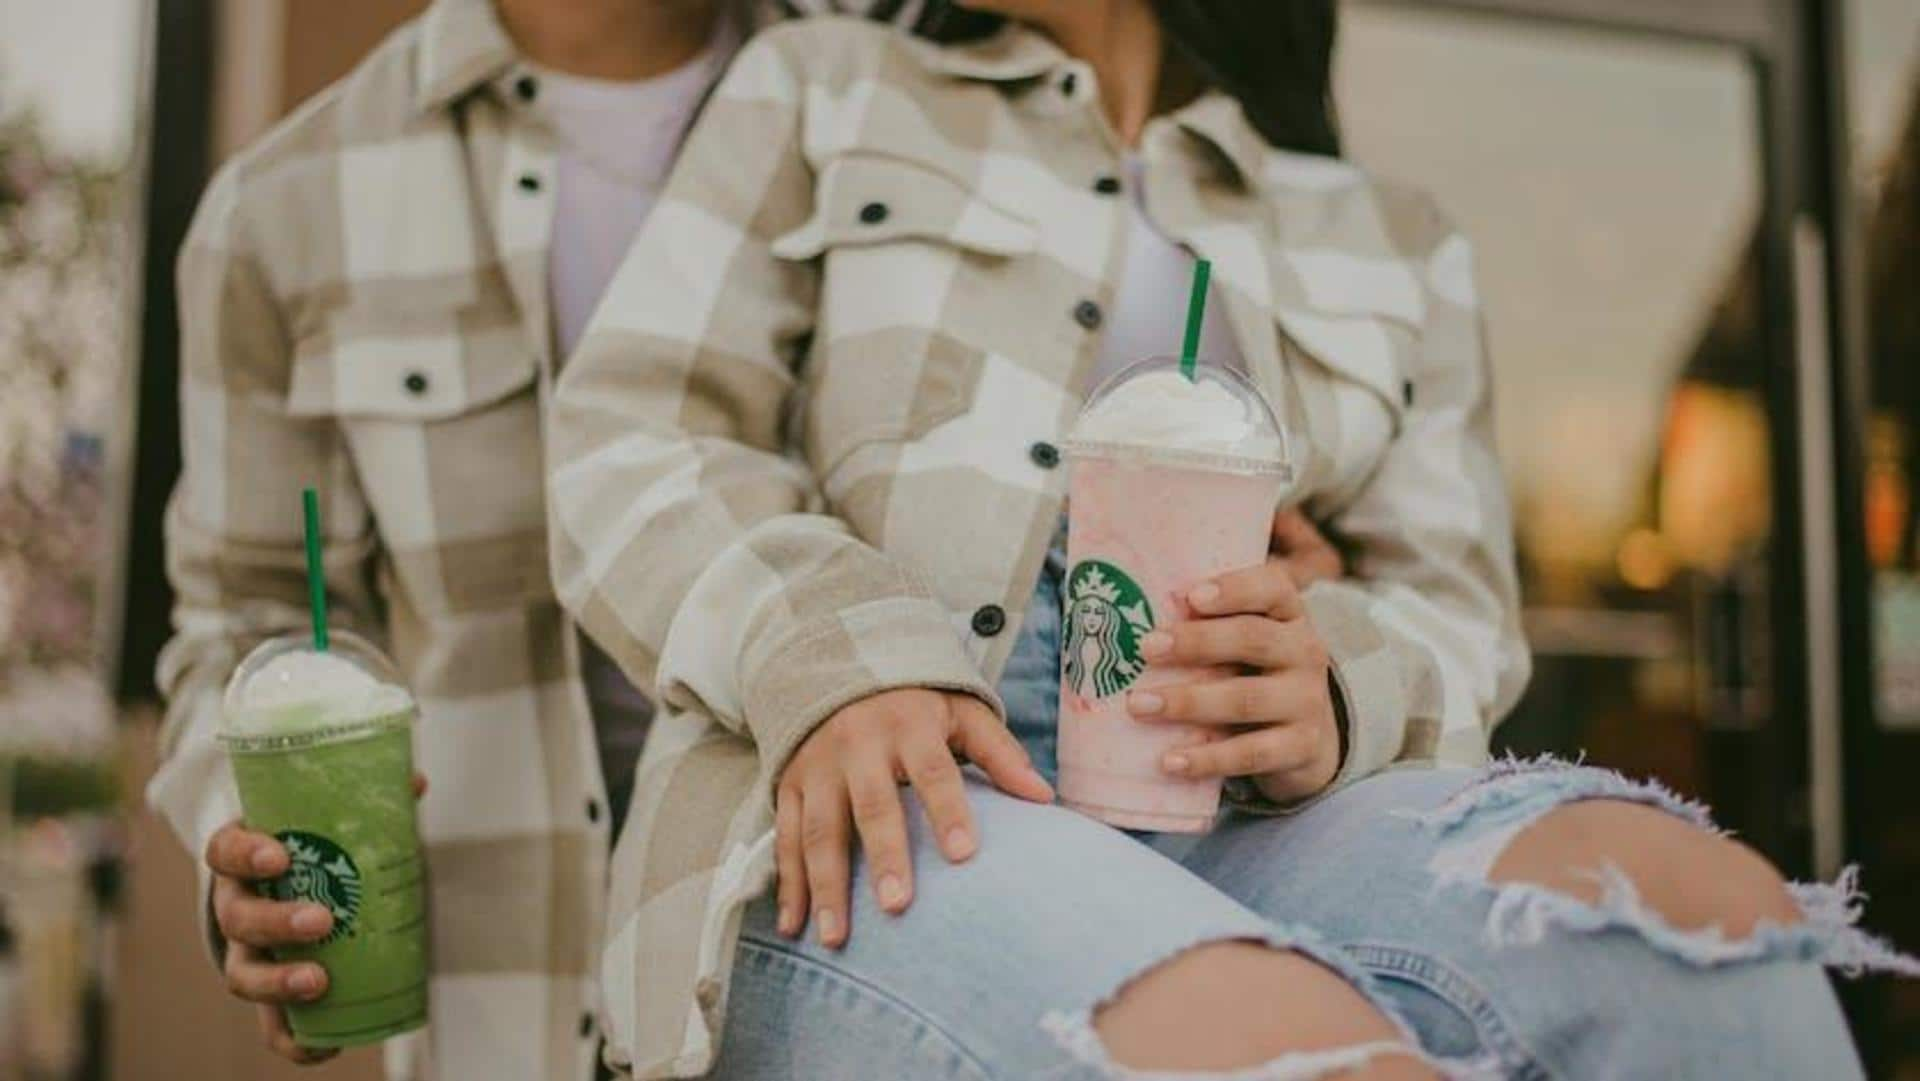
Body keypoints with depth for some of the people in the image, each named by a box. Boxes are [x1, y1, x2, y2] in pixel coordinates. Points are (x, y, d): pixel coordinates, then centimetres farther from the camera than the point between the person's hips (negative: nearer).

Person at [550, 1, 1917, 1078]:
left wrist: (1330, 685, -14)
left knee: (1686, 902, -28)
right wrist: (829, 661, -16)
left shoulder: (1389, 245, 21)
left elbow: (1454, 608, 12)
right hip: (859, 828, -2)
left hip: (1230, 838, 3)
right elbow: (629, 446, 6)